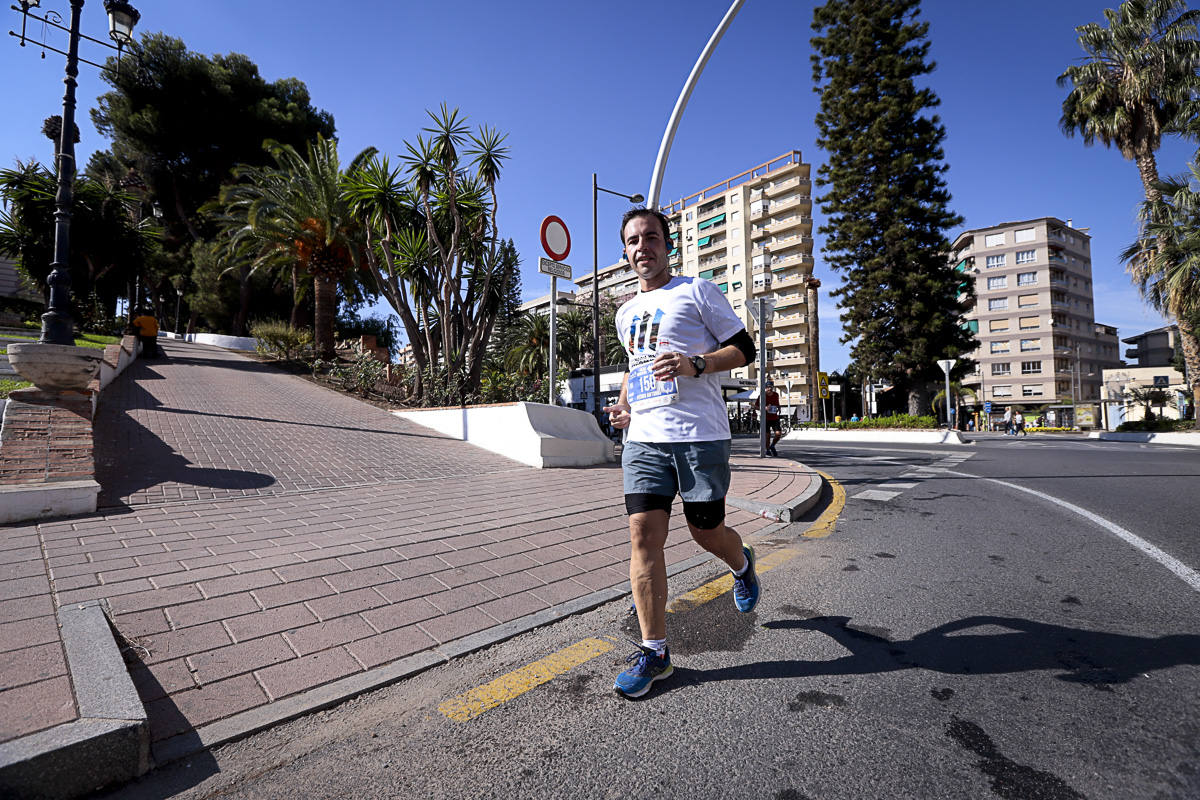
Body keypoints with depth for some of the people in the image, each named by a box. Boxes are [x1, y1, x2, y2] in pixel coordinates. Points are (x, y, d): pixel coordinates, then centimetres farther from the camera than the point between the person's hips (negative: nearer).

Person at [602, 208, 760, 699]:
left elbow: (744, 349, 0)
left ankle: (742, 564, 44)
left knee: (707, 533, 6)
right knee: (643, 535, -4)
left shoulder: (697, 291, 2)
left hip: (700, 435, -4)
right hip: (643, 438, 4)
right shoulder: (625, 313, 19)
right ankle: (654, 652, 8)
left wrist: (694, 365, -17)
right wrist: (626, 405, 13)